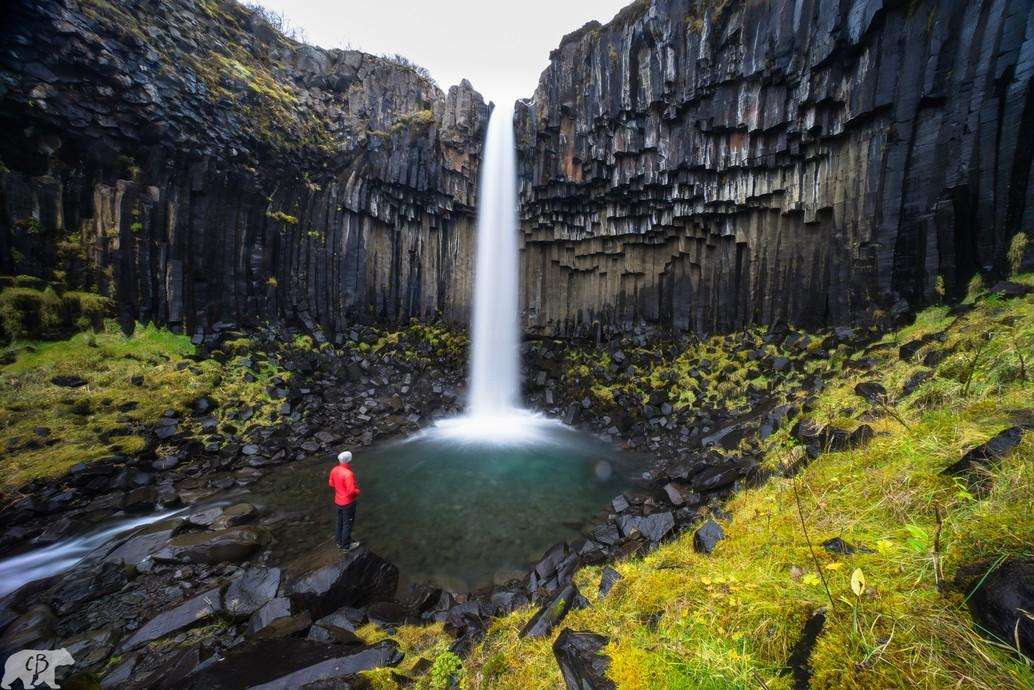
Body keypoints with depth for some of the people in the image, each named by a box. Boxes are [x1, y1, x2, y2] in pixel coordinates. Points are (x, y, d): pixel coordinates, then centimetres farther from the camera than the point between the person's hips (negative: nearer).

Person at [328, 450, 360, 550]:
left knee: (340, 521, 24)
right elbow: (351, 491, -29)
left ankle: (340, 541, 40)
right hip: (348, 502, -8)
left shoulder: (334, 470, -8)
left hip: (338, 500, 8)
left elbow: (331, 484, 7)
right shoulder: (348, 473, -33)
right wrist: (357, 491, -9)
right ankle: (346, 545, 25)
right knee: (347, 523, 10)